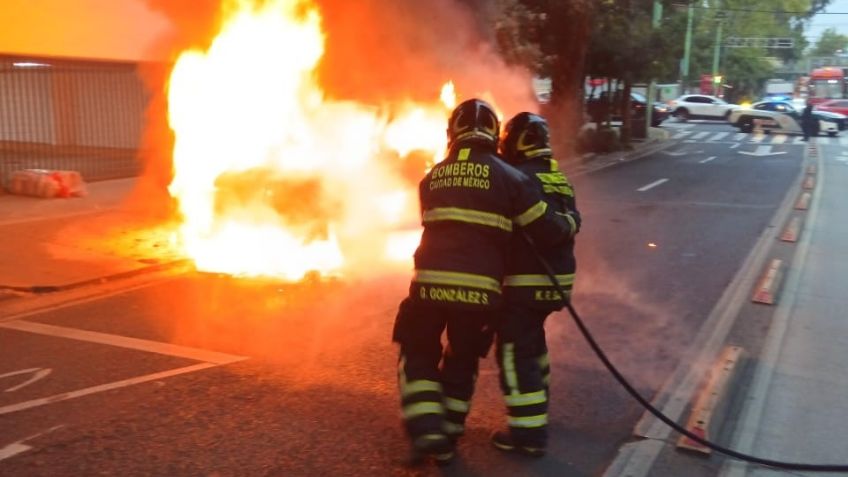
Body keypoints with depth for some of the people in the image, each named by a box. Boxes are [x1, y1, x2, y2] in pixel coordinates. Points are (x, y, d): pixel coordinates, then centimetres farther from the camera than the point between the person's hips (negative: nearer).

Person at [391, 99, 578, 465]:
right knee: (462, 362, 21)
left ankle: (426, 430, 5)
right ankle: (447, 437, 28)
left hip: (430, 283, 1)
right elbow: (549, 231, 0)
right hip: (479, 289, -1)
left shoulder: (431, 179, 11)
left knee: (418, 354, 20)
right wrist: (570, 225, 22)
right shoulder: (509, 177, 1)